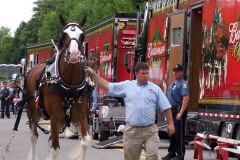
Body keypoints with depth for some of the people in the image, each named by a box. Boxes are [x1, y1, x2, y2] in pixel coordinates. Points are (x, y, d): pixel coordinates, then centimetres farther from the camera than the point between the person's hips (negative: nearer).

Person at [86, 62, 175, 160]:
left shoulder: (155, 88, 6)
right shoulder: (127, 86, 5)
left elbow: (166, 107, 7)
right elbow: (107, 86, 5)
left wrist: (170, 123, 1)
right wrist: (93, 74, 2)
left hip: (150, 130, 0)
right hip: (132, 130, 0)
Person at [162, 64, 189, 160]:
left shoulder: (183, 84, -13)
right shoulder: (173, 84, 17)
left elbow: (186, 98, -23)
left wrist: (181, 113, -28)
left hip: (178, 111, -10)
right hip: (172, 111, 10)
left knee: (179, 133, -6)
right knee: (172, 133, 15)